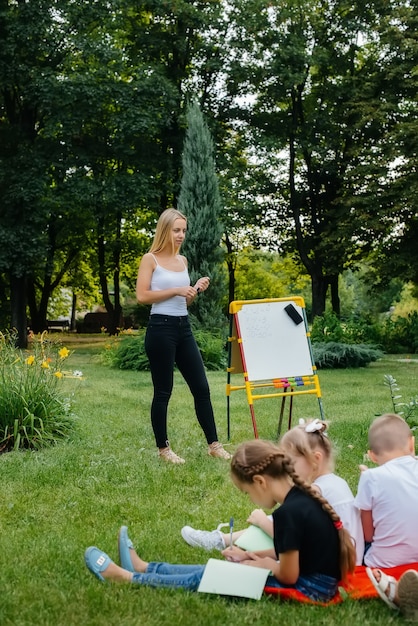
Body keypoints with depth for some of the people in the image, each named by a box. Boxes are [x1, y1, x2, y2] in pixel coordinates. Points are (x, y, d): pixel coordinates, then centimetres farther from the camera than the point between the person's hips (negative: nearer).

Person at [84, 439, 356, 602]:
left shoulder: (287, 512, -27)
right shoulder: (304, 497, 2)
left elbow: (288, 575, -21)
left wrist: (264, 564, -1)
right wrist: (250, 556, 12)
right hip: (316, 580, 9)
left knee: (206, 579, 3)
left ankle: (126, 577, 17)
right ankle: (142, 568, 33)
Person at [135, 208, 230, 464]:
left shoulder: (182, 260, 15)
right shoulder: (150, 259, -4)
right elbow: (142, 296, -13)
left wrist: (196, 290, 1)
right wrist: (176, 290, -16)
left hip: (184, 327, 7)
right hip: (161, 328, -7)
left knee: (201, 386, 6)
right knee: (163, 391, 1)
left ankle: (214, 444, 13)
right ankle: (163, 448, 13)